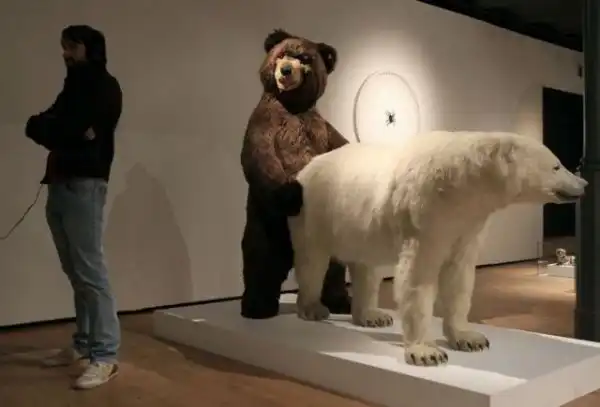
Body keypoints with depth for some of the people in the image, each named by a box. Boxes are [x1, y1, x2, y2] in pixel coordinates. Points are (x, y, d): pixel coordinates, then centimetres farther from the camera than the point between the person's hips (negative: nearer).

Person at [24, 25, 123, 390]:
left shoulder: (104, 86, -1)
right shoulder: (73, 87, 24)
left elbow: (70, 130, -15)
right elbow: (35, 126, 10)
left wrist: (50, 129, 3)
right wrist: (65, 131, -8)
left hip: (84, 185, -8)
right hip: (59, 185, 8)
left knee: (90, 271, -10)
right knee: (76, 272, 10)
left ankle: (105, 356, -7)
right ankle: (85, 344, 18)